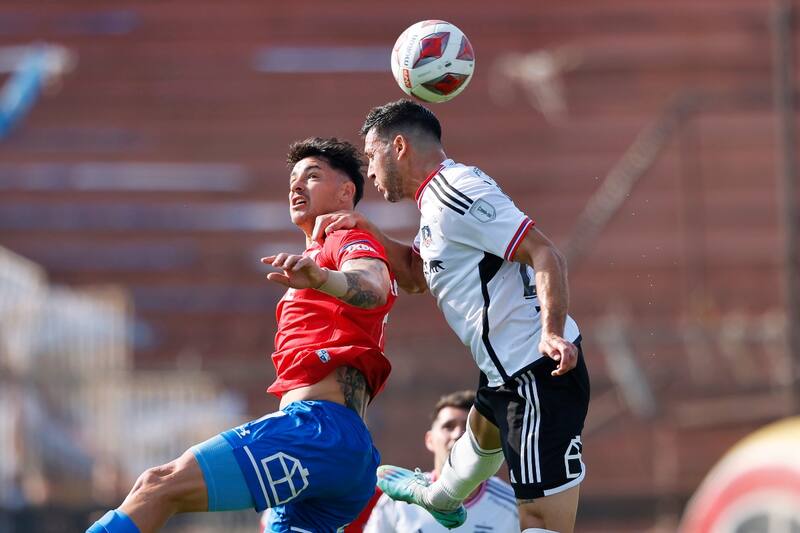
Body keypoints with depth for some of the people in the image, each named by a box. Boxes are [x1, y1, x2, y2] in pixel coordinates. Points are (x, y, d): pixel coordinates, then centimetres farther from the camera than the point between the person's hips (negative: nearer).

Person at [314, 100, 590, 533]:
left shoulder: (457, 192, -16)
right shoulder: (439, 197, 16)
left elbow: (544, 254, -22)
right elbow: (414, 275, 30)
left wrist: (551, 332, -34)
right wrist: (367, 230, 14)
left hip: (541, 370, -11)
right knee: (482, 429, 41)